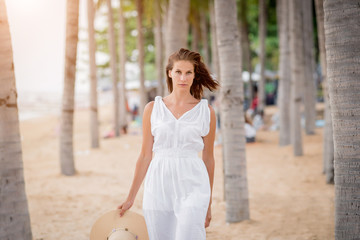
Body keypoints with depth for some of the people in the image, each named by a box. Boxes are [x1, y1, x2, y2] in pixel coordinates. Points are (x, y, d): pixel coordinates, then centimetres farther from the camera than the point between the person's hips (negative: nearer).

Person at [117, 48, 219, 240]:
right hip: (158, 187, 2)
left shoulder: (206, 111, 4)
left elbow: (209, 159, 10)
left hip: (192, 189, -2)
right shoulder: (153, 108, 6)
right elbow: (145, 156, 9)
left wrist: (208, 203, 14)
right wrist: (130, 198, 9)